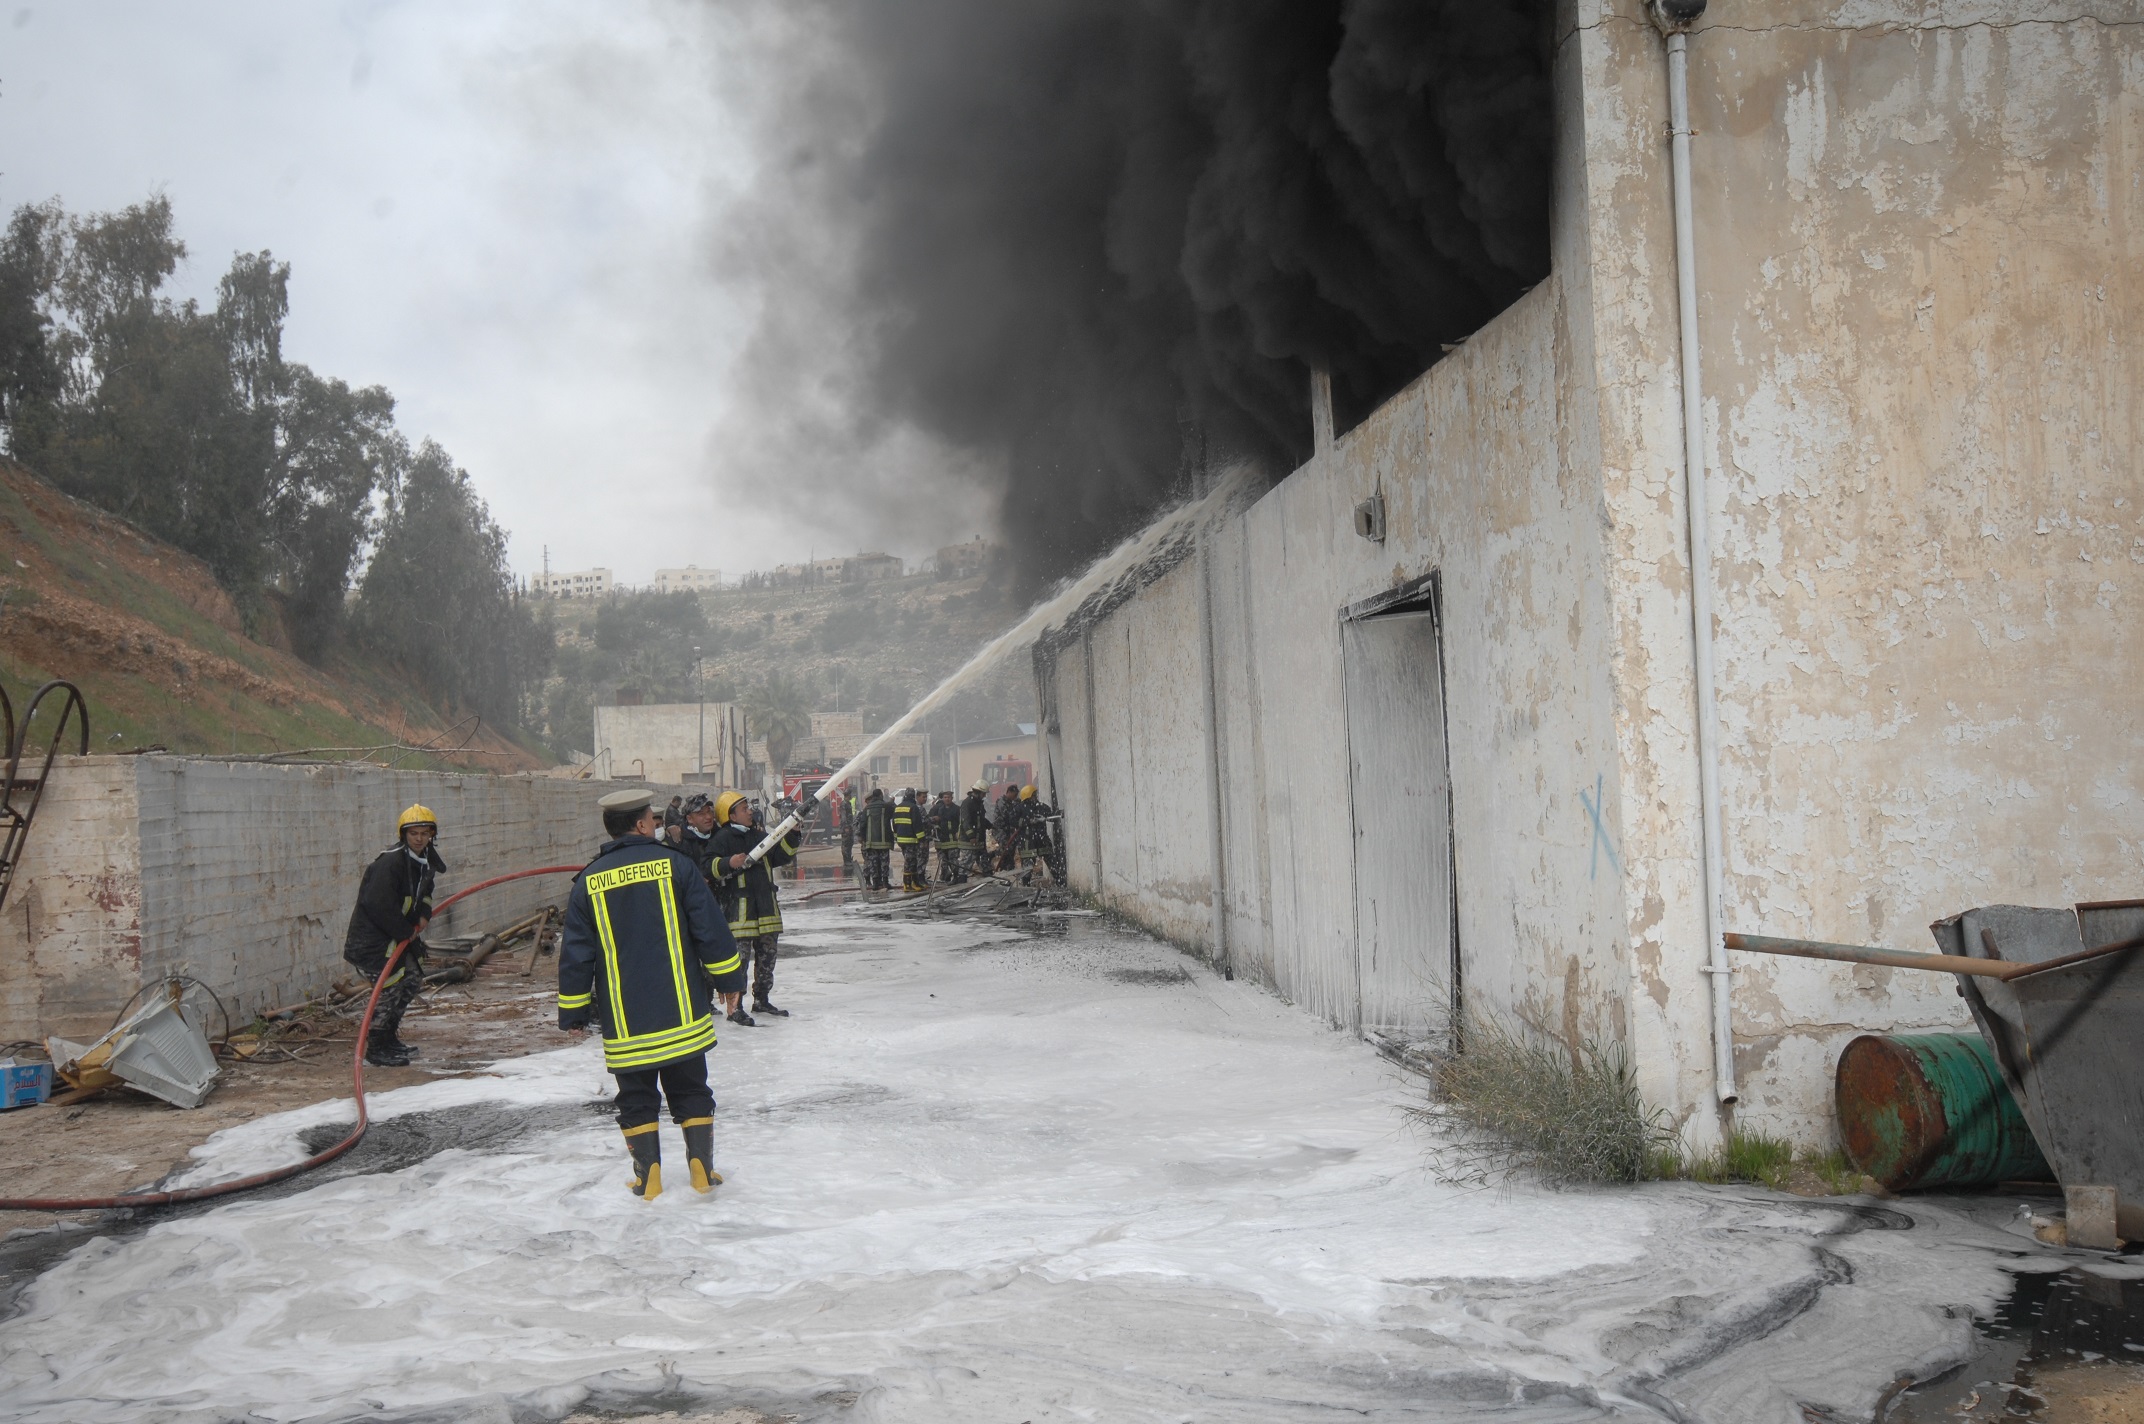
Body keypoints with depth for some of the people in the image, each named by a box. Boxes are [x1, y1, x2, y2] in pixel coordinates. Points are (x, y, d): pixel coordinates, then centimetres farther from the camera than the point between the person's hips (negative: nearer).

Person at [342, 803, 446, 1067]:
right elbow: (378, 905, -28)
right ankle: (375, 1048, -5)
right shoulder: (390, 862, -24)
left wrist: (424, 912, 0)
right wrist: (406, 933, -18)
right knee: (393, 984, -15)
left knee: (413, 979, 14)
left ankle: (388, 1037, 28)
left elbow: (424, 889, 22)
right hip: (370, 935, -10)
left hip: (400, 933, 10)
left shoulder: (425, 860, 6)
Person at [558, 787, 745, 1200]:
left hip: (623, 1022, 1)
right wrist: (728, 978, 8)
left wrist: (574, 1011, 12)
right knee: (691, 1091, 12)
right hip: (682, 1013, -1)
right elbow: (710, 929, -4)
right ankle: (703, 1170, 13)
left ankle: (648, 1177, 11)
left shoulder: (588, 882, 0)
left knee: (637, 1098, 11)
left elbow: (576, 954, 3)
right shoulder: (673, 864, -5)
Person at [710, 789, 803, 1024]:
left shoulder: (759, 836, 14)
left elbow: (782, 855, 15)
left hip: (766, 907, 8)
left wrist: (794, 834, 3)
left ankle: (761, 1000, 30)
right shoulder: (723, 838, -8)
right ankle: (734, 1008, -5)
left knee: (767, 956, 16)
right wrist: (729, 863, -31)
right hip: (738, 908, -8)